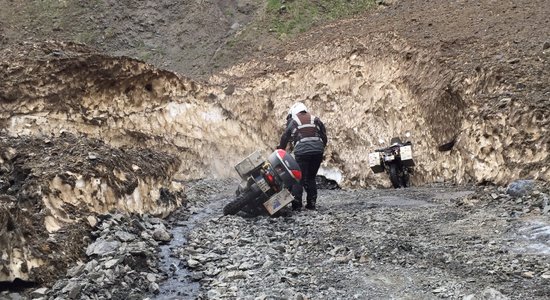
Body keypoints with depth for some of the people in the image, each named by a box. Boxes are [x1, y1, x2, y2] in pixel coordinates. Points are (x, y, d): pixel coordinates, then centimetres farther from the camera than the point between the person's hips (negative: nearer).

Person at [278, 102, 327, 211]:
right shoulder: (315, 120, 22)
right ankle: (311, 203, 14)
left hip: (302, 151, -3)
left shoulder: (292, 122, 14)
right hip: (318, 150, 3)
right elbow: (324, 137, 17)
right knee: (311, 178, 16)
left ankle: (297, 204, -4)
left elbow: (285, 139, 14)